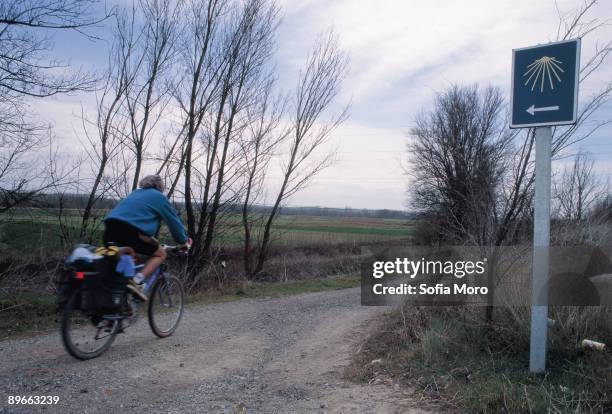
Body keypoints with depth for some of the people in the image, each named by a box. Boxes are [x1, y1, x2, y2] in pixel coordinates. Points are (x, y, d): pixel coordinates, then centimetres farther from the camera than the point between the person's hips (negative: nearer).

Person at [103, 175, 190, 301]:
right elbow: (174, 221, 14)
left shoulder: (135, 193, 33)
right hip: (130, 232, -7)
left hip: (109, 229, 7)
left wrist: (150, 238, 53)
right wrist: (184, 241, 27)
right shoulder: (159, 197, 13)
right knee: (160, 254, 10)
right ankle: (137, 281, -10)